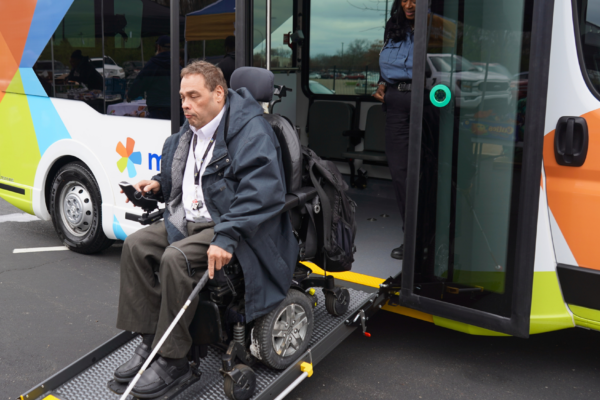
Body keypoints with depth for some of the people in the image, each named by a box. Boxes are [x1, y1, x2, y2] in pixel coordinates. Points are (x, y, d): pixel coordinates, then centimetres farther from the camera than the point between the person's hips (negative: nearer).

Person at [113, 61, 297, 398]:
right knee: (135, 246, -5)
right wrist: (158, 184, 8)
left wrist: (226, 237, -38)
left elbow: (262, 194, -30)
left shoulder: (252, 132, -18)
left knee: (176, 258, -30)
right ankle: (150, 341, 1)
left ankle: (173, 360, -16)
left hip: (231, 228, -9)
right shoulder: (189, 133, 13)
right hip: (186, 222, 9)